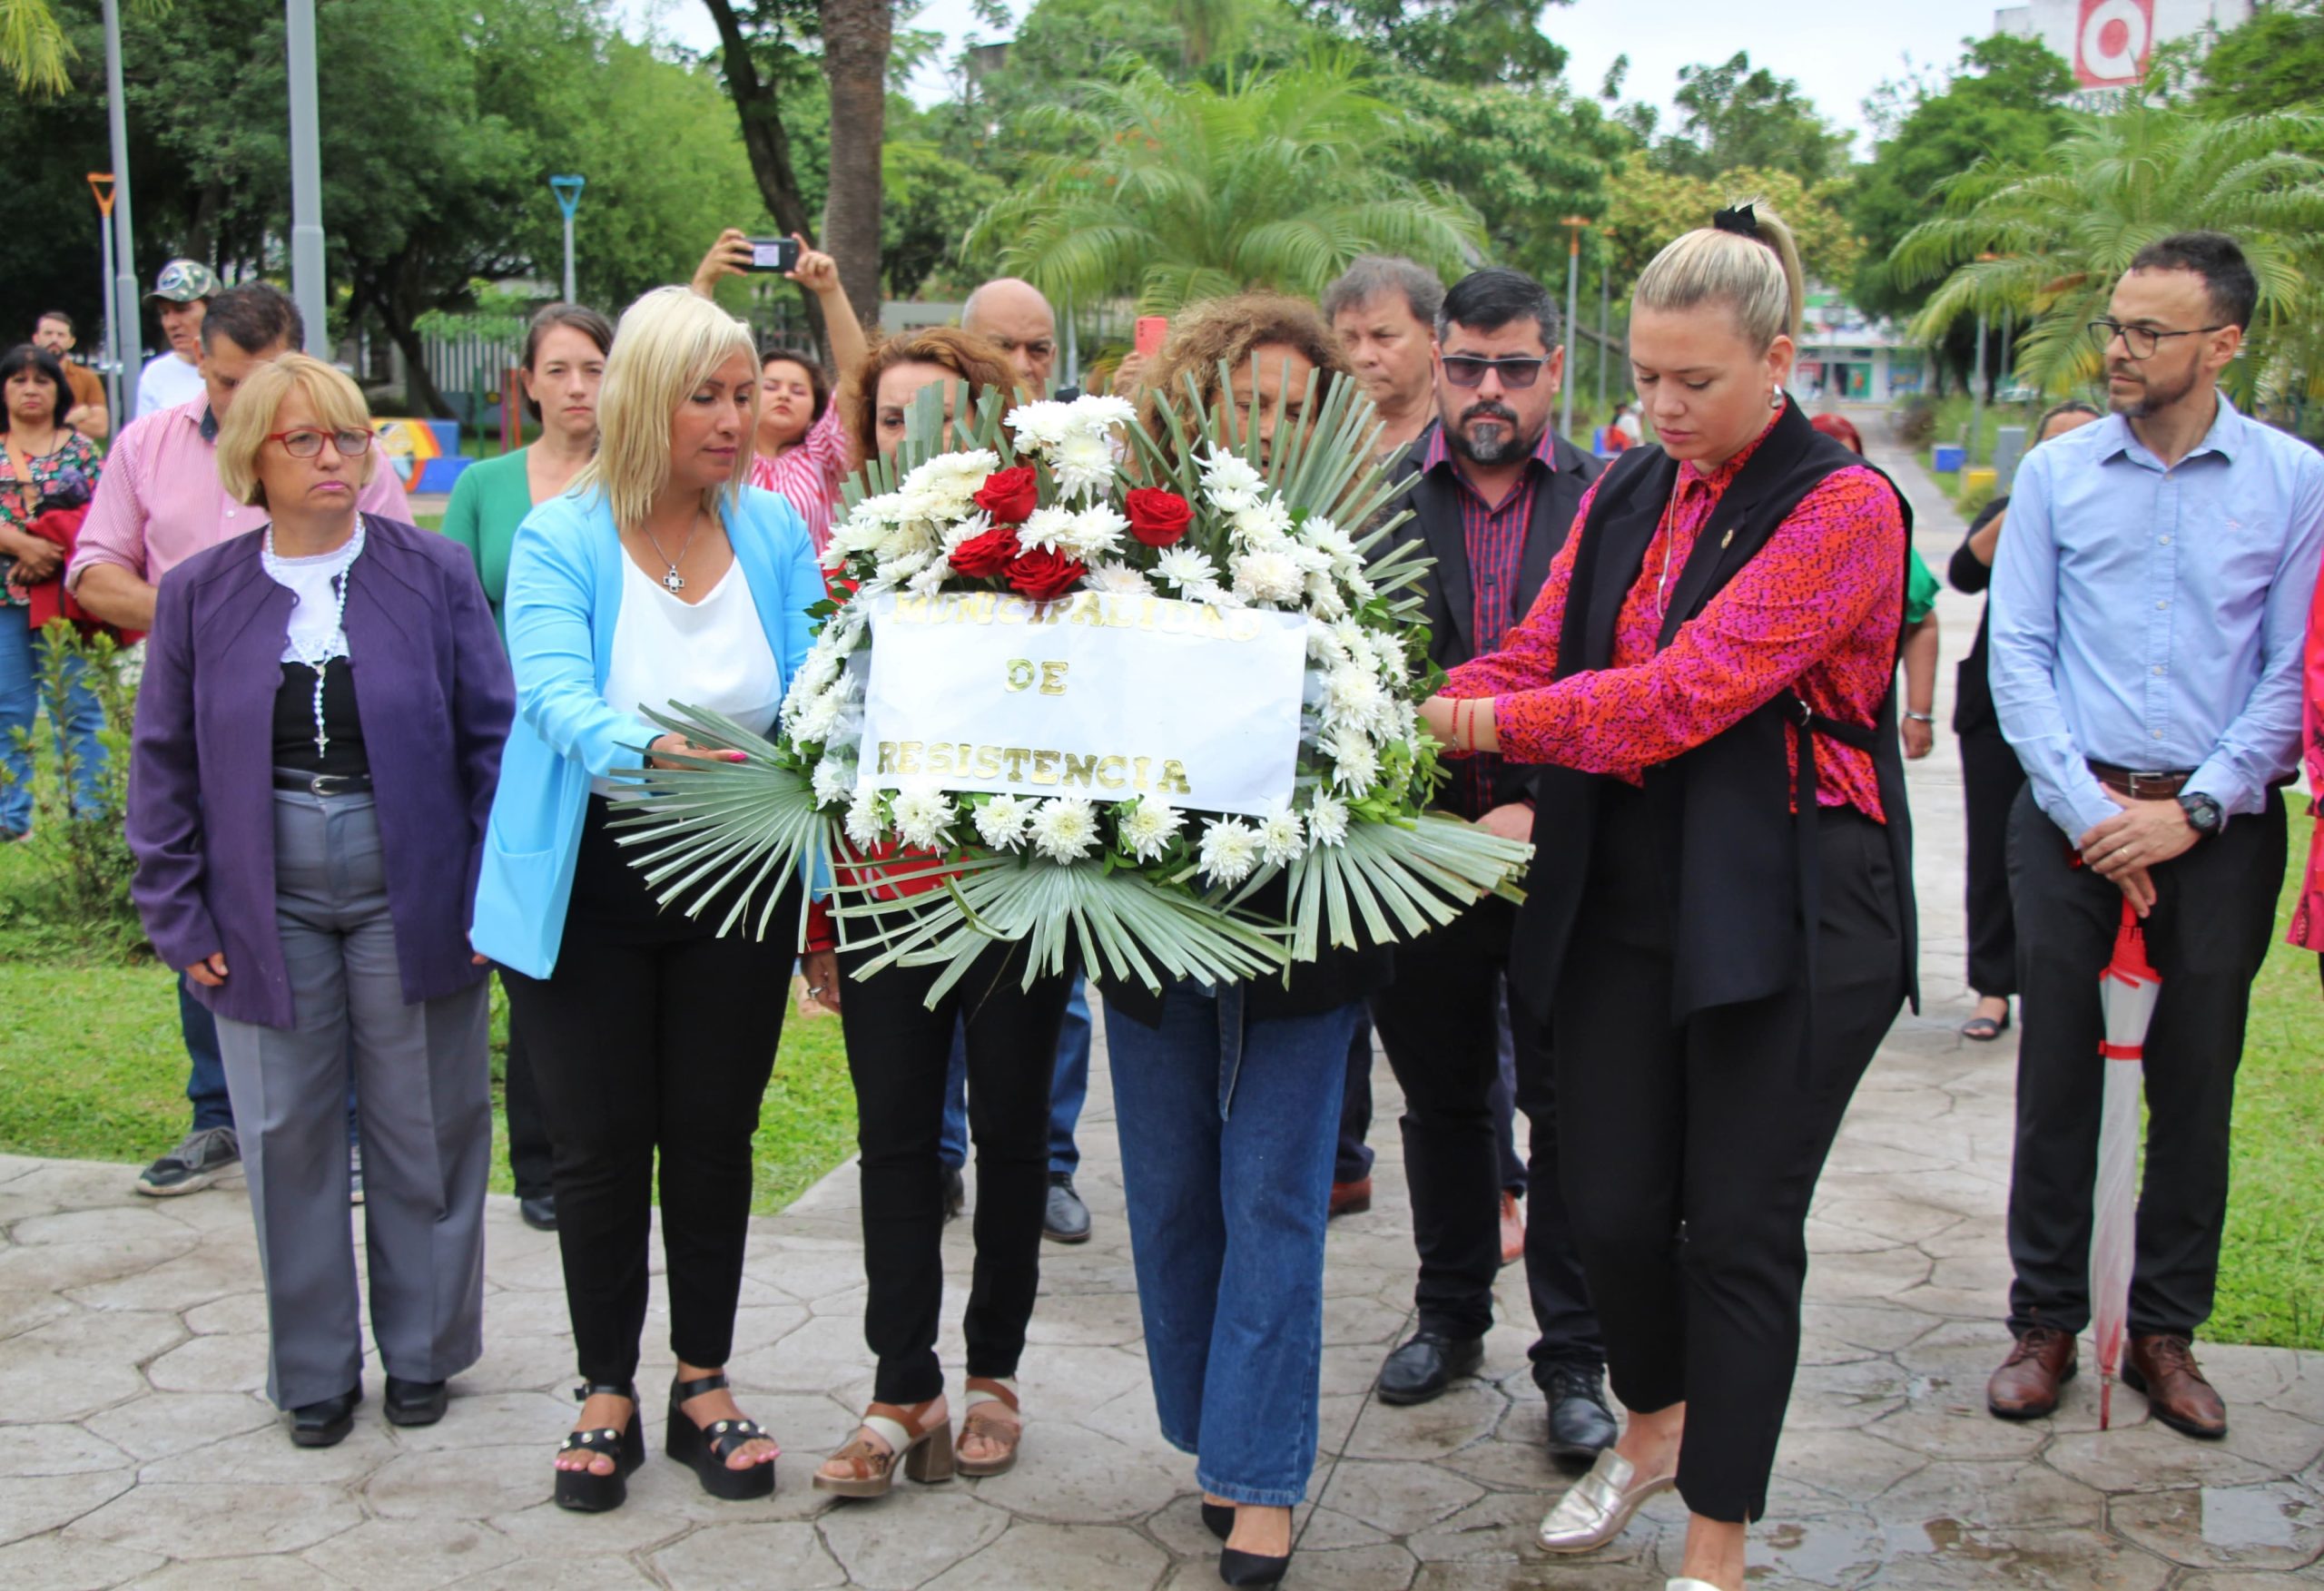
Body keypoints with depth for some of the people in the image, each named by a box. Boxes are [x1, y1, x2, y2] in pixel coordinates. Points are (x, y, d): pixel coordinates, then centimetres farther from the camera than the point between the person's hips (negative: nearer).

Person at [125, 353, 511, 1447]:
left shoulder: (434, 575, -1)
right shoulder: (200, 594, 3)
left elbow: (491, 737, 0)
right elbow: (166, 764, 6)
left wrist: (493, 891, -5)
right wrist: (180, 912, 1)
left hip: (409, 895, -1)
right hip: (269, 904, 1)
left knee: (424, 1132, 9)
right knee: (288, 1139, 9)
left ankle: (422, 1351, 27)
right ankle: (313, 1369, 25)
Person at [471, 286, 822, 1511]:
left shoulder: (775, 534, 1)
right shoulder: (559, 539, -9)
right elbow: (556, 697, -24)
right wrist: (654, 751, -44)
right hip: (592, 883, -2)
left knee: (714, 1136, 11)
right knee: (599, 1143, 7)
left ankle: (703, 1384, 26)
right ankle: (606, 1393, 24)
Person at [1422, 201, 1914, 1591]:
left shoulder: (1842, 507, -11)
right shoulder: (1623, 497, 12)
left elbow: (1687, 691, -21)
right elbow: (1536, 657, 5)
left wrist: (1480, 723, -21)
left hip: (1784, 922, -5)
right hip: (1622, 905, 6)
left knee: (1741, 1228, 2)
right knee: (1610, 1202, 10)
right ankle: (1655, 1424, 40)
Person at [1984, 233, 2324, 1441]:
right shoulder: (2056, 472, 3)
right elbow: (2016, 654, 1)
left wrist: (2191, 810, -9)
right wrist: (2087, 809, -8)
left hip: (2218, 827, 0)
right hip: (2072, 814, 0)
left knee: (2196, 1083, 7)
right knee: (2058, 1077, 4)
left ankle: (2166, 1330, 20)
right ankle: (2045, 1320, 17)